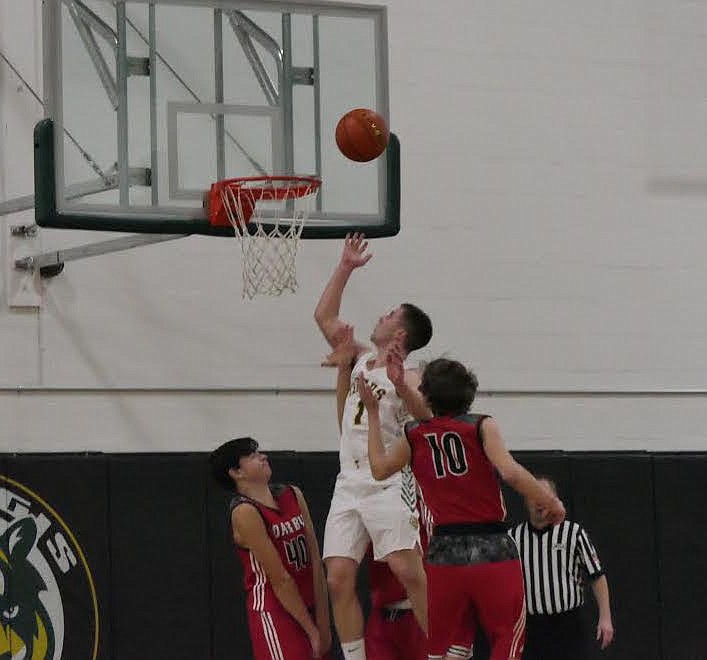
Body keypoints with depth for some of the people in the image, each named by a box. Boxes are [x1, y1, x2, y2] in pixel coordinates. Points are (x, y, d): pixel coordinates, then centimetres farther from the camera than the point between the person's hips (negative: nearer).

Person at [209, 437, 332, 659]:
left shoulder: (293, 495, 8)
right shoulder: (245, 512, -14)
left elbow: (315, 562, 5)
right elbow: (280, 581, -15)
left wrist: (322, 623, -1)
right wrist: (311, 630, -14)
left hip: (308, 608, 7)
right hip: (273, 610, -7)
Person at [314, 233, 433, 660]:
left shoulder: (408, 376, -5)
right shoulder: (362, 358, 17)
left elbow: (428, 417, -23)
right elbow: (325, 317, 24)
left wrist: (399, 384, -38)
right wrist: (345, 268, 20)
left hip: (389, 484, -7)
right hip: (349, 482, 7)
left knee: (408, 570, -17)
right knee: (339, 578, -1)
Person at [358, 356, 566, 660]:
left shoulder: (414, 436, 6)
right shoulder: (481, 426, -3)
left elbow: (379, 468, 20)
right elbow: (511, 473, -16)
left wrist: (372, 413, 24)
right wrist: (552, 503, -4)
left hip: (444, 552, 3)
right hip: (493, 549, -3)